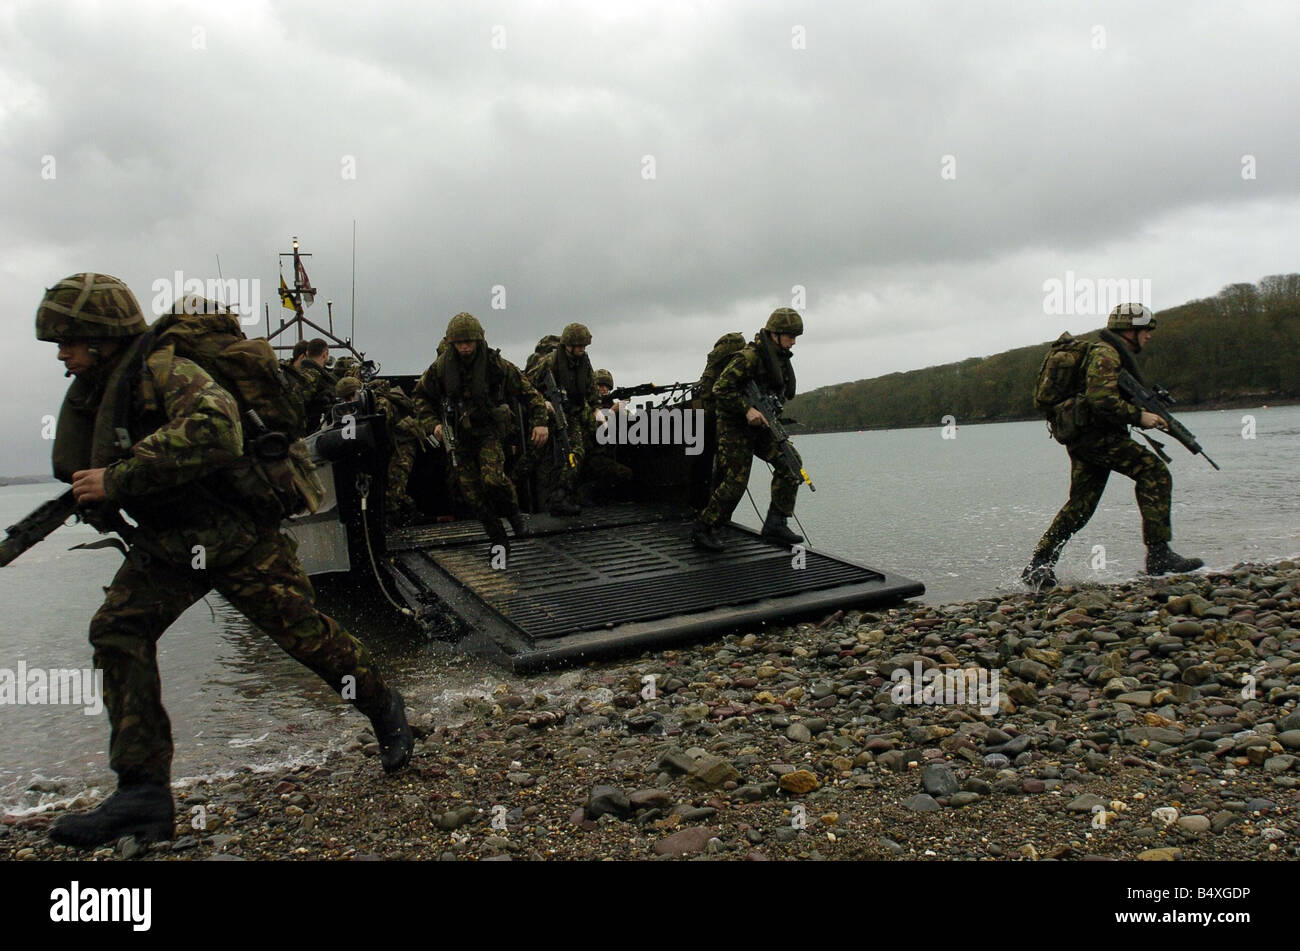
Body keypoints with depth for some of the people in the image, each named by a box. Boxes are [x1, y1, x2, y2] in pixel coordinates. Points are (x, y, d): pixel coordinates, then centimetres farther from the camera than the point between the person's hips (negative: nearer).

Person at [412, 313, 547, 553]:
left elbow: (528, 391, -5)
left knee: (492, 478, -25)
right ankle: (497, 539, 15)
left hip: (490, 431, -3)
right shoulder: (441, 367, -6)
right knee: (472, 491, 1)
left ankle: (513, 511, 7)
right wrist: (433, 424, -6)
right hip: (459, 436, 3)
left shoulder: (496, 364, -12)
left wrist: (539, 422, -13)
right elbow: (421, 396, 8)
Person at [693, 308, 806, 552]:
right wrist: (748, 409, -26)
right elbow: (721, 390, -20)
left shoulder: (781, 358, 9)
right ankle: (703, 529, 5)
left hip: (761, 425, 8)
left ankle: (775, 522, -5)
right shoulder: (749, 356, -18)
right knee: (735, 483, -11)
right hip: (736, 427, -8)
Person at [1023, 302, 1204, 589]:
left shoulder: (1114, 354, 26)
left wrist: (1149, 411, 13)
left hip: (1084, 439, 11)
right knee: (1154, 471, -11)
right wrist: (1140, 416, -16)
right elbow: (1102, 400, -22)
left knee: (1079, 506, 8)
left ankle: (1037, 567, 7)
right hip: (1096, 437, -11)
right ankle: (1159, 555, -12)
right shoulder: (1105, 354, -9)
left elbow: (1119, 402, 27)